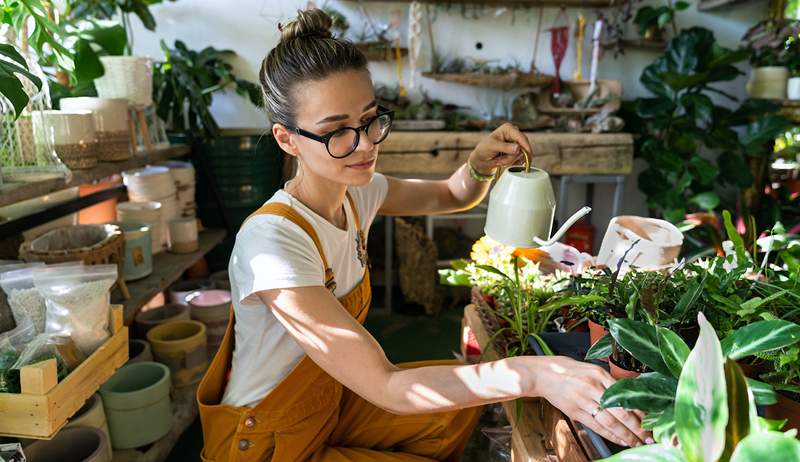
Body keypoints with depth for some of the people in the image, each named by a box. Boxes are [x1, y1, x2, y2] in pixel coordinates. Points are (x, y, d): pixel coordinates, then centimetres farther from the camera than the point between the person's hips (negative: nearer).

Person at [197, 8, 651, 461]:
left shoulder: (357, 192, -9)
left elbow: (452, 196, 6)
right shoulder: (271, 240, -33)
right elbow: (386, 387, -35)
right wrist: (533, 374, -43)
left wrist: (482, 165, -16)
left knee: (462, 397, 3)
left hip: (330, 399, 7)